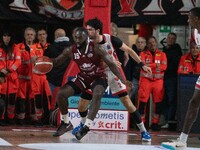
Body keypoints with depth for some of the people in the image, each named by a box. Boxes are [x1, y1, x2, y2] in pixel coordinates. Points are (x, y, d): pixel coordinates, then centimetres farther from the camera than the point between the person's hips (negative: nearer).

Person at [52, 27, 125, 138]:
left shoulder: (96, 49, -24)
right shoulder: (71, 51, -12)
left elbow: (111, 64, -21)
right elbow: (56, 62, 3)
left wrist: (122, 80, -30)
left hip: (98, 78, -4)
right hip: (82, 77, 4)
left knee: (97, 95, -35)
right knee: (61, 94, -8)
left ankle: (87, 126, -35)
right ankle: (66, 124, 11)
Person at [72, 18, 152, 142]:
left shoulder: (111, 39, -19)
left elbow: (129, 50, -7)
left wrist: (142, 64, -9)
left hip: (113, 73, -3)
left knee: (127, 101, -10)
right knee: (82, 104, 1)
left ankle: (143, 131, -2)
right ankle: (84, 124, 33)